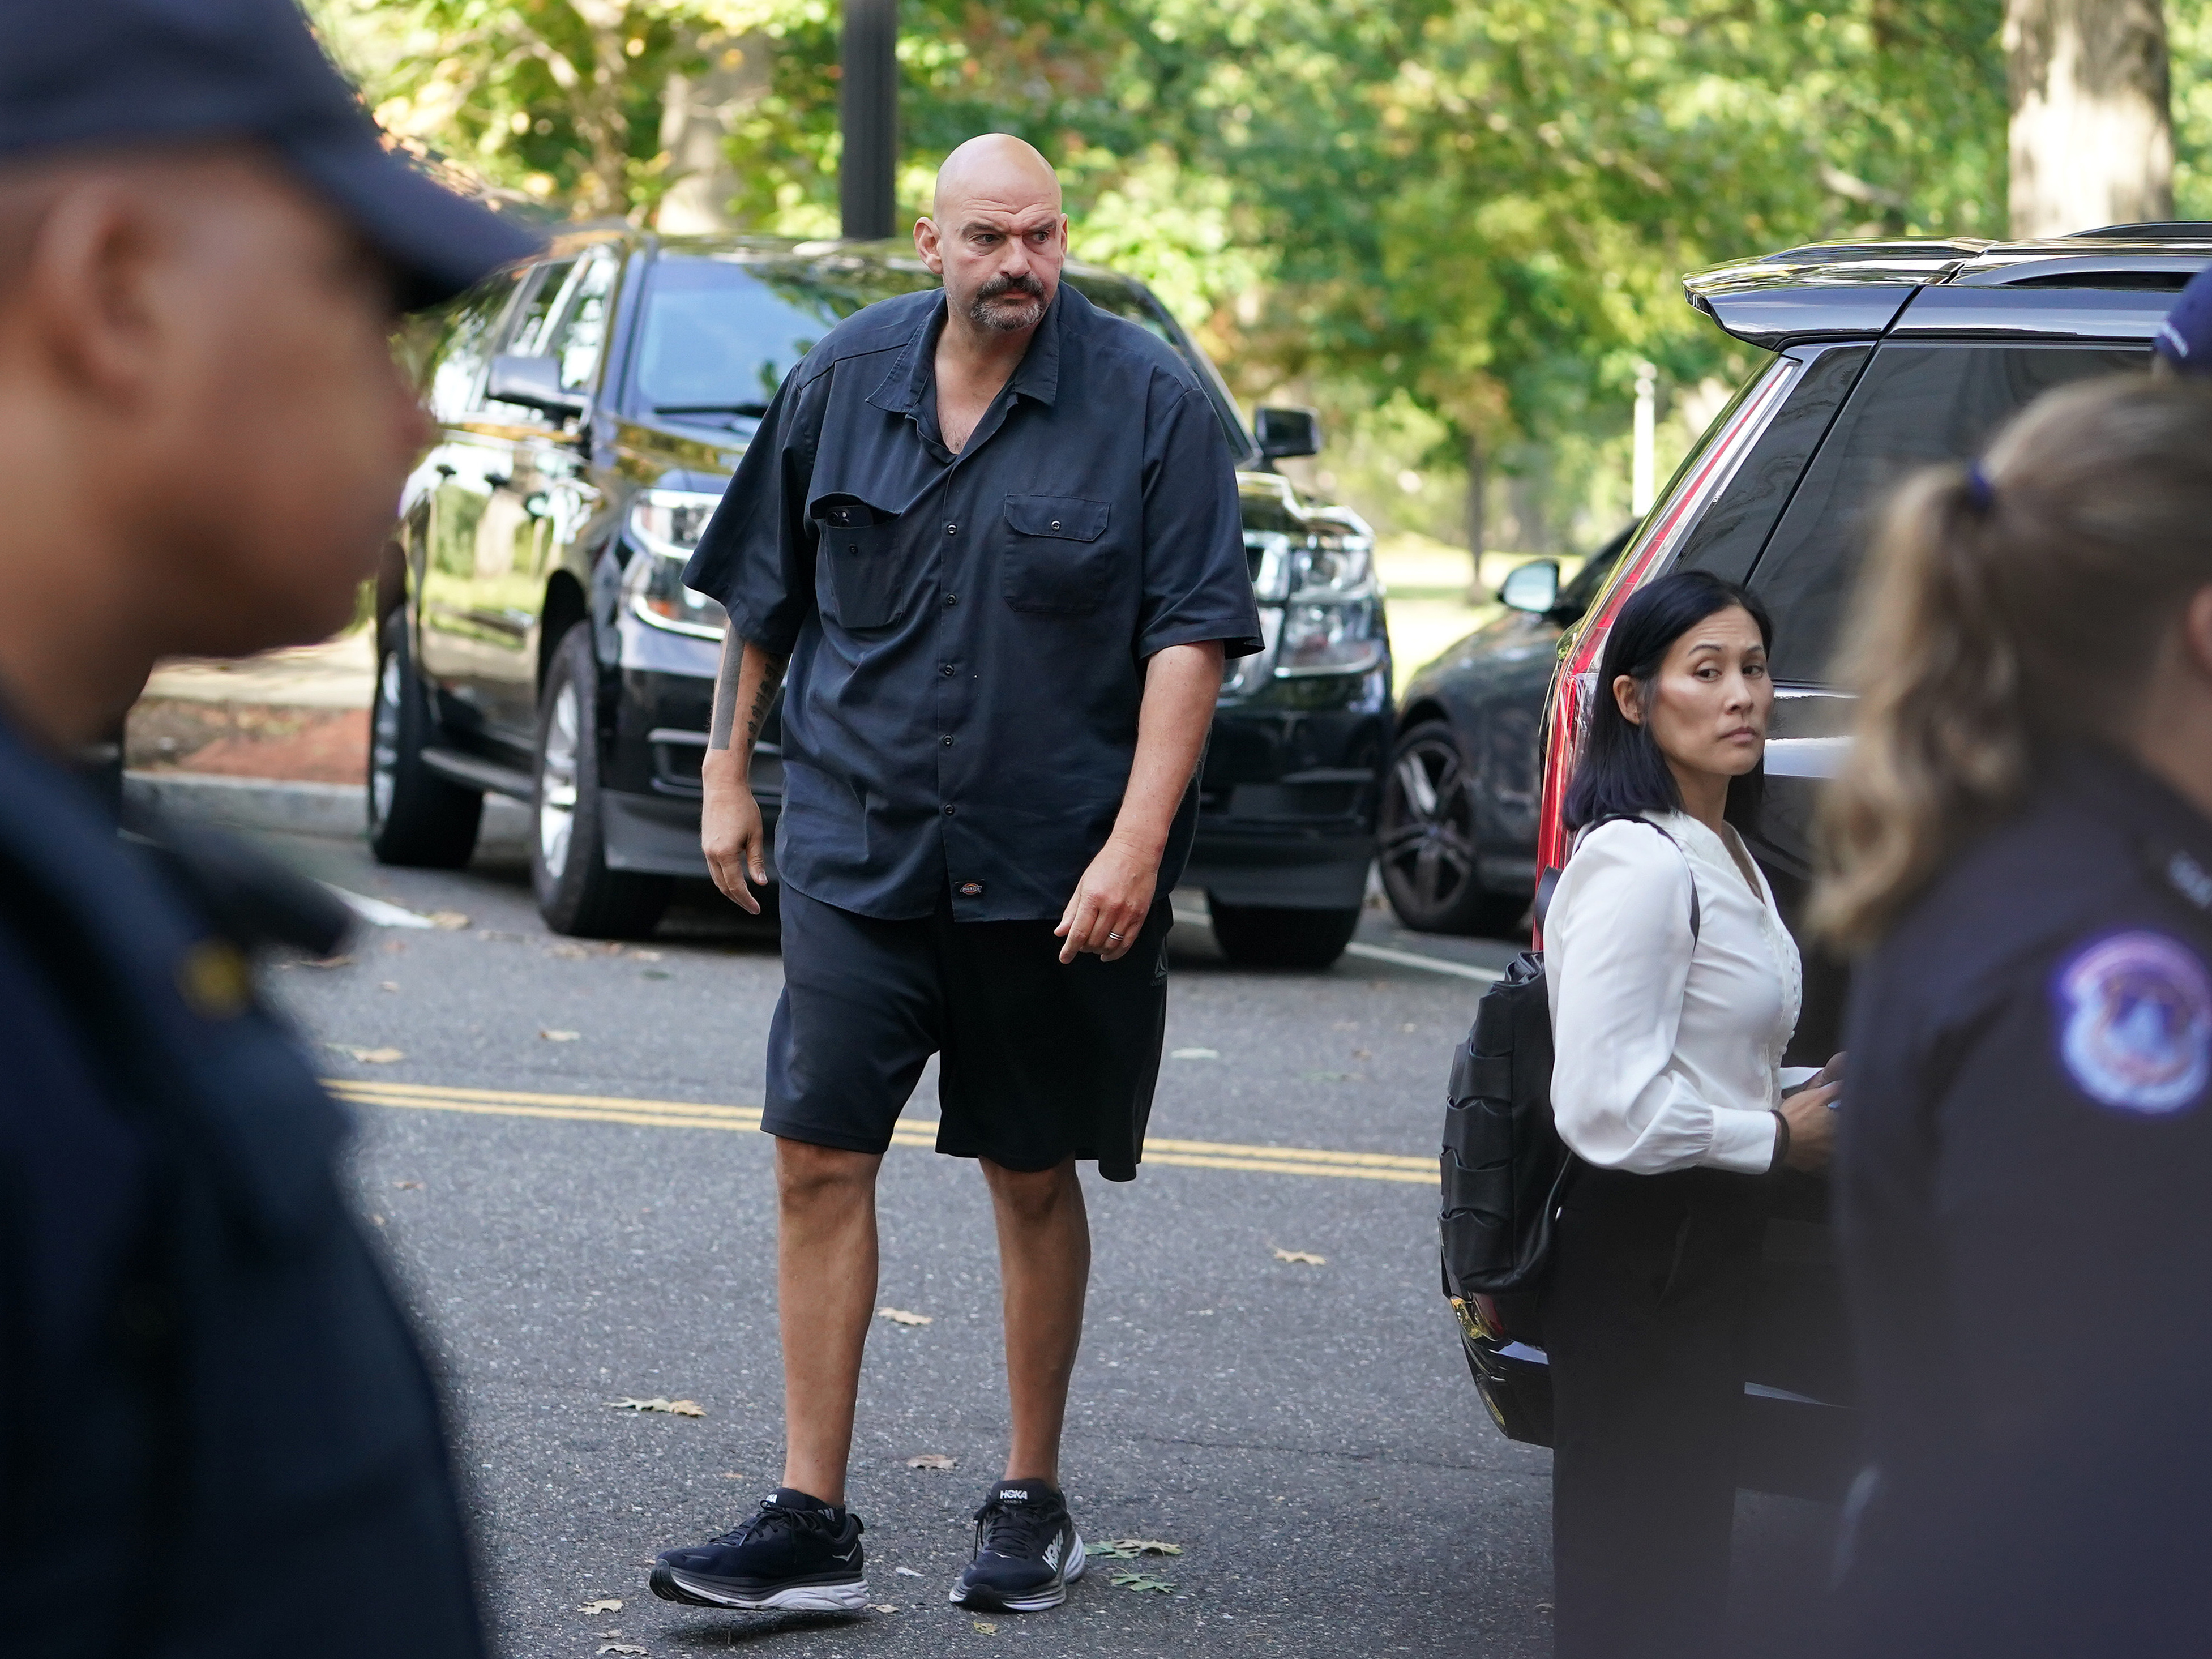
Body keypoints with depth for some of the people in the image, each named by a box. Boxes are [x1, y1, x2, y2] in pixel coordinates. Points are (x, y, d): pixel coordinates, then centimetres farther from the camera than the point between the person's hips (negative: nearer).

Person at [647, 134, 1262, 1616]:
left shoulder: (1150, 401, -6)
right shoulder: (848, 377, 5)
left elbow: (1190, 633, -10)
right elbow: (767, 589, 16)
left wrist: (1136, 843, -17)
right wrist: (729, 772, 15)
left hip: (1050, 866, -2)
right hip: (855, 841, 2)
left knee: (1034, 1181, 7)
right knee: (819, 1157, -5)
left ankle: (1034, 1507, 21)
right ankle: (811, 1522, -2)